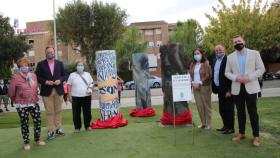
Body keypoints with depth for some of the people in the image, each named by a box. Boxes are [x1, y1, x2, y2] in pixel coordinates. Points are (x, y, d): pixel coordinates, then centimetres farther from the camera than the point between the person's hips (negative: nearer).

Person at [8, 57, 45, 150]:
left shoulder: (33, 76, 4)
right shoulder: (15, 77, -10)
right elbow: (11, 93, -2)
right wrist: (17, 101, 10)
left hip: (34, 103, 4)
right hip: (22, 106, -4)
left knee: (37, 121, 7)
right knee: (24, 124, 6)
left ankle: (37, 139, 25)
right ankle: (26, 142, 20)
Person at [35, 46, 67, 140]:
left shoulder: (60, 63, 8)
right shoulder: (41, 64, 2)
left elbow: (64, 75, 8)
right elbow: (37, 77, -1)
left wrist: (60, 80, -12)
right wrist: (45, 82, -16)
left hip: (58, 90, 2)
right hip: (47, 91, -2)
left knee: (58, 111, 10)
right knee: (49, 112, 2)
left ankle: (58, 129, 20)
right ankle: (50, 131, 9)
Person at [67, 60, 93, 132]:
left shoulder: (87, 74, 10)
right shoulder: (72, 75, 3)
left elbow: (91, 83, 15)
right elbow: (69, 86, 2)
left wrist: (90, 88, -6)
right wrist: (69, 95, -4)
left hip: (87, 96, 2)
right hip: (75, 97, -2)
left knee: (87, 112, 5)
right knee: (76, 113, 1)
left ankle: (87, 126, 19)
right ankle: (77, 127, 11)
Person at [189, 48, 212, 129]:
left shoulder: (206, 64, -4)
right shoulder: (192, 64, 12)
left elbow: (208, 76, -11)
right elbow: (190, 75, 12)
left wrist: (199, 83, -15)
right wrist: (193, 83, -5)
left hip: (205, 87, -5)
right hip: (195, 87, 5)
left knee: (206, 105, 1)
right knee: (199, 106, 6)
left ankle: (208, 123, 10)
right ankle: (203, 123, 16)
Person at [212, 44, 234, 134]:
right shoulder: (215, 61, 13)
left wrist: (229, 90, -20)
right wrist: (214, 88, 10)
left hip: (226, 90, -8)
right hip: (219, 89, 8)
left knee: (228, 109, 2)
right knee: (222, 109, 16)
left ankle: (231, 128, 13)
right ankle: (225, 125, 30)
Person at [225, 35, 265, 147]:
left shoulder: (254, 53, 1)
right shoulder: (230, 57, 7)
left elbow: (261, 69, -2)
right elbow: (227, 72, 7)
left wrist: (249, 77, -16)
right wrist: (236, 78, -12)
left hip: (250, 87, -2)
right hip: (237, 88, 3)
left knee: (253, 112, -1)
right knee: (240, 111, 10)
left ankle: (256, 136, 8)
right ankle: (241, 133, 21)